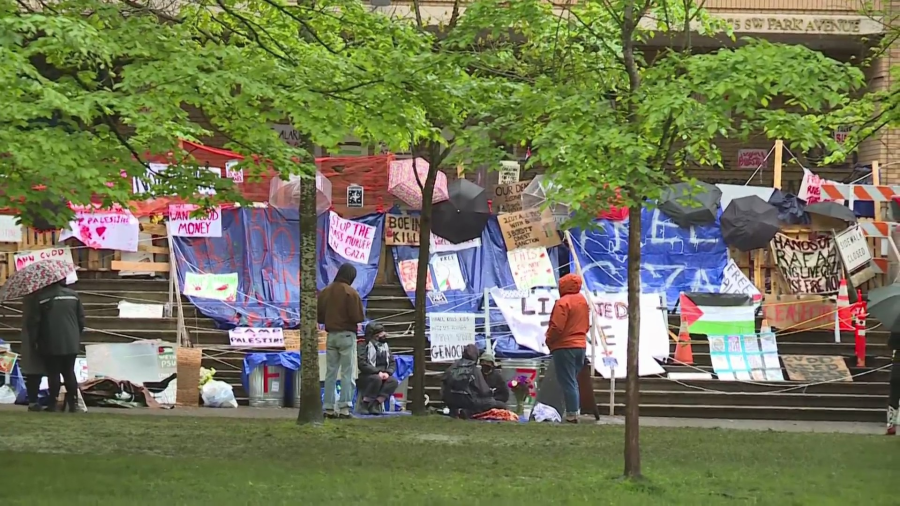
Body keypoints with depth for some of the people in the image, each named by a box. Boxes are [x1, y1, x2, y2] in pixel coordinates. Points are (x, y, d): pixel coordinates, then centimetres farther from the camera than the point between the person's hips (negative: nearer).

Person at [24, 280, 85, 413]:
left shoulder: (39, 298, -9)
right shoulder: (73, 295, 3)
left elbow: (32, 322, -9)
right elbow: (81, 319, 7)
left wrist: (33, 340, 4)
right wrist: (77, 336, 22)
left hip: (51, 345, -3)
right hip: (71, 344, 3)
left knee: (53, 373, 2)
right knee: (69, 372, 11)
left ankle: (53, 403, 0)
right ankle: (73, 403, 9)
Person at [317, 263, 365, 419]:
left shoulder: (326, 292, 5)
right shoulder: (350, 292, -12)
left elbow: (318, 315, 7)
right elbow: (358, 317, -15)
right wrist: (360, 317, 6)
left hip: (331, 335, 5)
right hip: (346, 335, -5)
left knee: (330, 373, 8)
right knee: (347, 373, -2)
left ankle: (329, 408, 6)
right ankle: (344, 408, -10)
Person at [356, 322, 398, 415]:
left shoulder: (384, 346, 13)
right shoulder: (363, 345, -8)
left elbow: (392, 363, 9)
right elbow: (362, 364, -20)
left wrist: (387, 372, -13)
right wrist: (378, 372, -25)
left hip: (382, 376, 6)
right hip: (364, 376, -6)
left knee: (393, 381, -22)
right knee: (376, 379, -36)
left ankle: (375, 404, -21)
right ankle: (364, 404, -22)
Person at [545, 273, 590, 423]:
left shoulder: (563, 302, -16)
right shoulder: (583, 301, 12)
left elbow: (557, 327, -20)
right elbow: (586, 325, 17)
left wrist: (549, 341, -5)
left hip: (564, 346, -8)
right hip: (580, 345, 8)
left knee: (567, 382, -6)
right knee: (573, 381, 16)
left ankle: (572, 414, -8)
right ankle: (575, 411, 15)